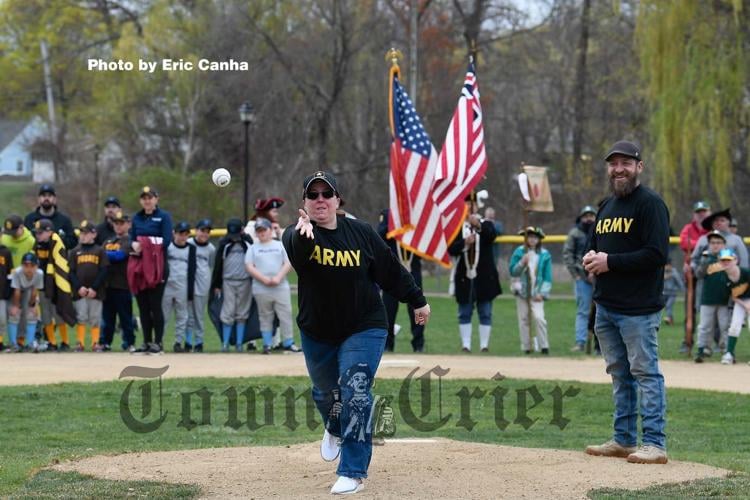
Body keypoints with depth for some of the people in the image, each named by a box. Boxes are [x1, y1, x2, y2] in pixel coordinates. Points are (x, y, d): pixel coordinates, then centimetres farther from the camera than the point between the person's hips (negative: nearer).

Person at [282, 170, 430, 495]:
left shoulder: (361, 233, -9)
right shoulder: (298, 236, -13)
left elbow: (391, 269, 1)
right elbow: (293, 247, -38)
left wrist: (417, 301, 8)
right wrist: (302, 234, -61)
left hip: (363, 329, -2)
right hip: (317, 333, 2)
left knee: (355, 391, -15)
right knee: (325, 392, 20)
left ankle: (353, 472, -10)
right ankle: (335, 429, 57)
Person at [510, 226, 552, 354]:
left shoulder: (545, 255, 2)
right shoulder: (519, 252, 5)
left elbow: (547, 277, 2)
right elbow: (513, 272, 1)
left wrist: (542, 293, -8)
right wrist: (522, 263, -15)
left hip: (536, 293, -2)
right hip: (522, 291, 2)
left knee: (538, 317, -17)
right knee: (523, 319, 5)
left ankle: (544, 346, -11)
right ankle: (526, 347, 13)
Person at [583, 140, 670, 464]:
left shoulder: (650, 204, -9)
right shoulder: (606, 206, 18)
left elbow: (657, 254, -18)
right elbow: (595, 245, 28)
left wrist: (611, 262, -17)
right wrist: (591, 258, 3)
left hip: (638, 309, -9)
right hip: (605, 305, 9)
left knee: (645, 373, -8)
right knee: (619, 374, 13)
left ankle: (655, 443, -8)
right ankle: (624, 440, 20)